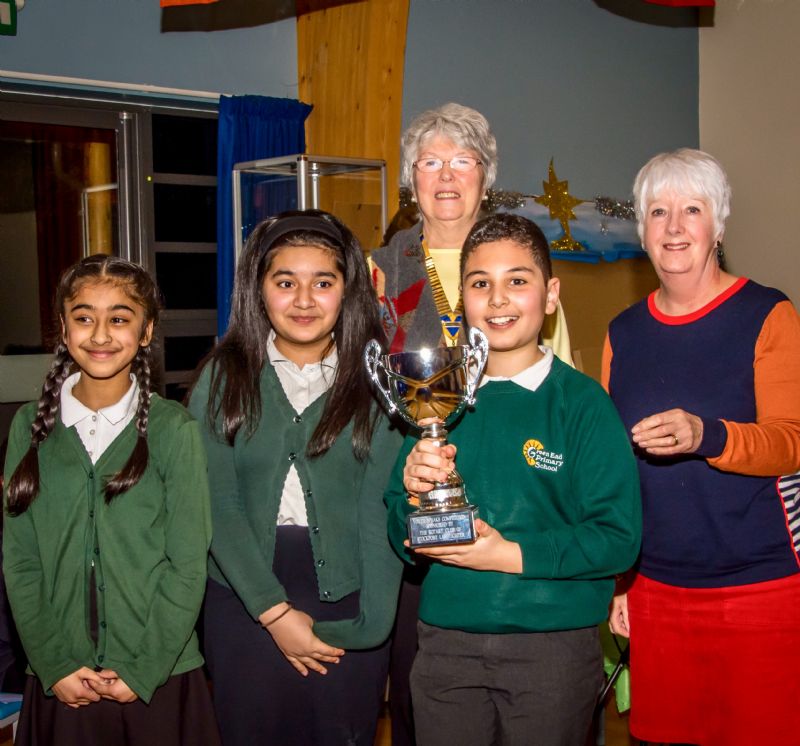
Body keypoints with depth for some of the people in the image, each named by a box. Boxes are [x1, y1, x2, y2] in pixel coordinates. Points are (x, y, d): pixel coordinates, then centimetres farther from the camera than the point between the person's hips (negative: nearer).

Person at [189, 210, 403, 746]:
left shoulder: (377, 380, -3)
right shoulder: (224, 378, 0)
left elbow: (381, 507, -8)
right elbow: (218, 505, -5)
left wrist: (372, 621, -17)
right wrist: (274, 611, -11)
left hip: (349, 606, 0)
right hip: (244, 600, 1)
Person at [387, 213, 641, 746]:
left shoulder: (583, 402, -6)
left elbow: (619, 537, -12)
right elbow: (402, 539, 6)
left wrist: (512, 555, -18)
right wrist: (414, 495, -14)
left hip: (553, 646, -3)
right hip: (445, 641, 3)